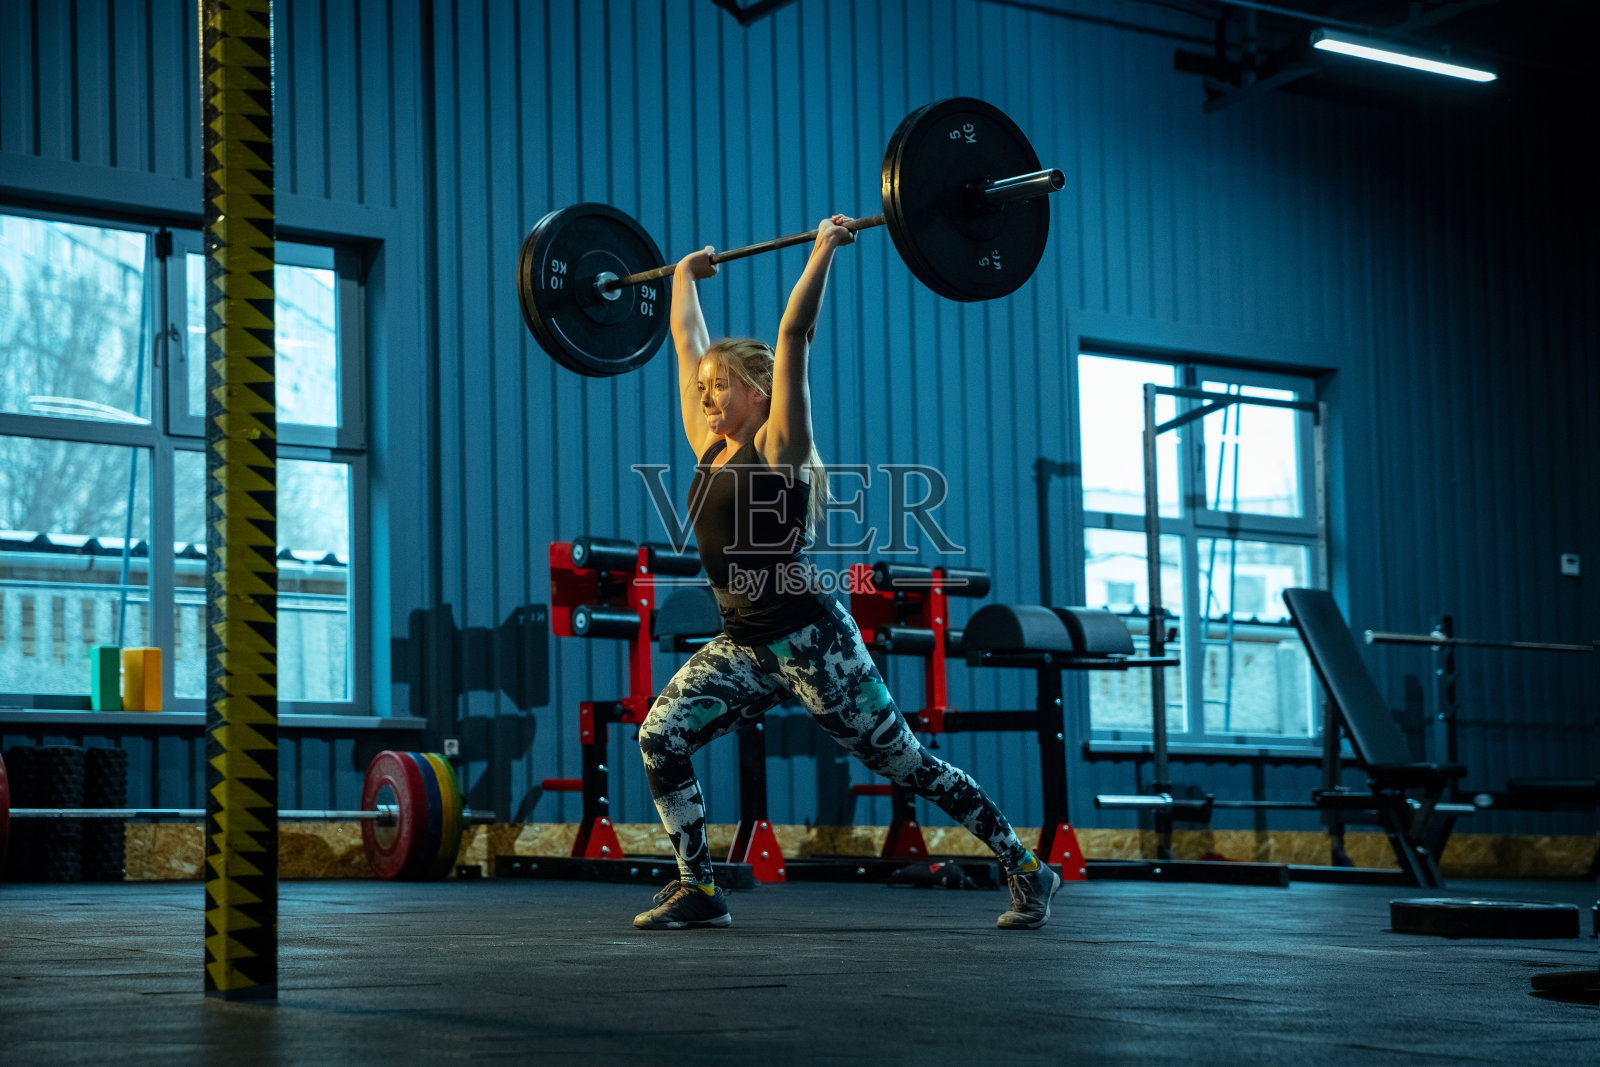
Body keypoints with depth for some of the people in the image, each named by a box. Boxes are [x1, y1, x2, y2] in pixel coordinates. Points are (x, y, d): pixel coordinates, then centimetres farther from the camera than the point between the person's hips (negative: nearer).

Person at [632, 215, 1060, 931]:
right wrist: (685, 277, 27)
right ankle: (697, 890, 2)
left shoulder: (778, 443, -9)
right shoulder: (710, 446, 9)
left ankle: (1027, 872, 12)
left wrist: (824, 249, -13)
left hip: (811, 642, -7)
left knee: (903, 762, 0)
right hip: (743, 644, 7)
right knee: (660, 737, -9)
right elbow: (688, 343, 18)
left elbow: (794, 333, -15)